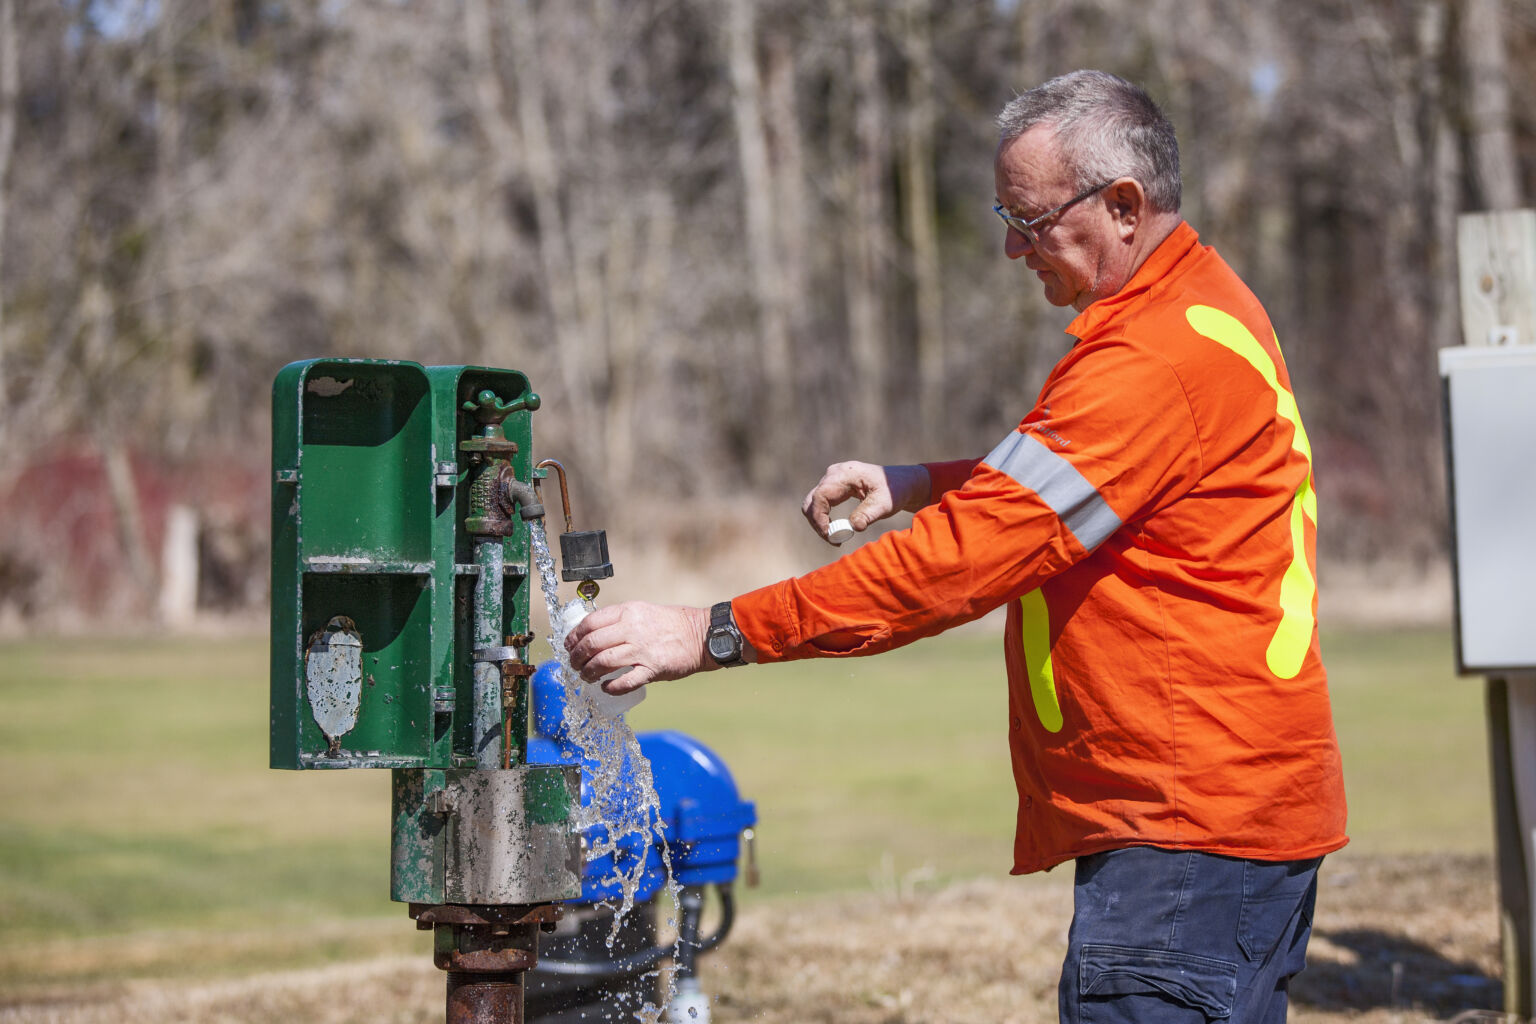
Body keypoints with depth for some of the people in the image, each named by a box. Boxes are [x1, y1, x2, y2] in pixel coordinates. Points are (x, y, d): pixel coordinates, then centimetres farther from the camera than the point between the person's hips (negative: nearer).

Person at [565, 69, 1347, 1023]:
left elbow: (963, 560, -24)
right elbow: (1055, 479, 28)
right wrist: (923, 482, 9)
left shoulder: (1157, 362, -20)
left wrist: (715, 633, -22)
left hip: (1188, 831, -11)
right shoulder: (1205, 304, 15)